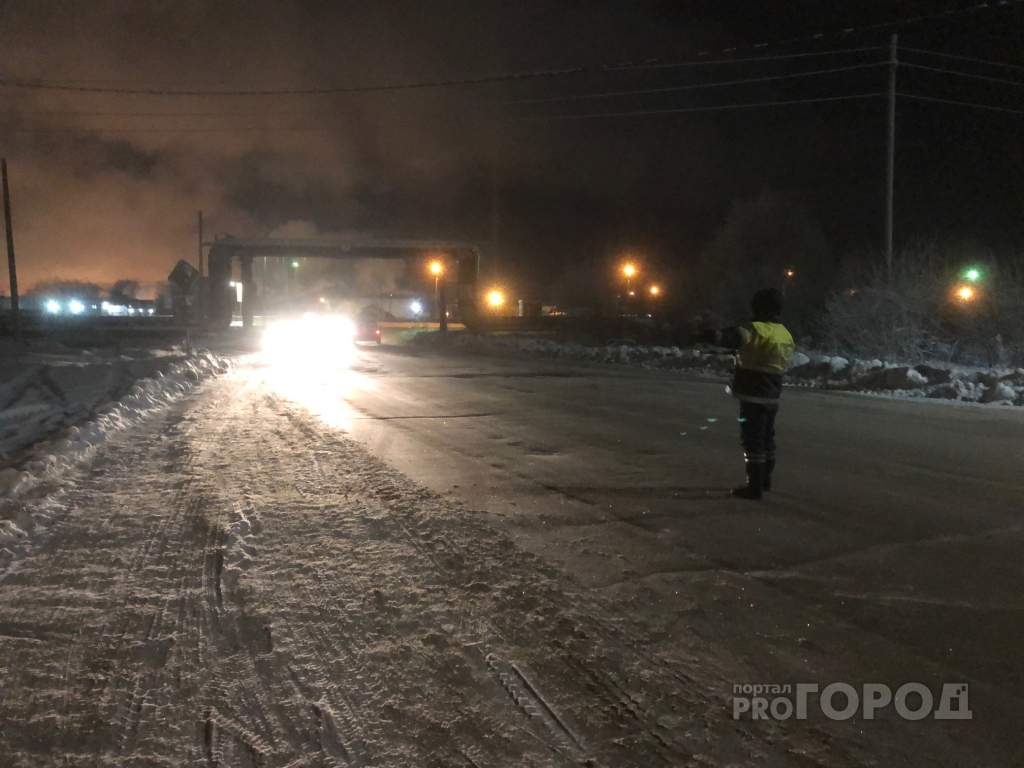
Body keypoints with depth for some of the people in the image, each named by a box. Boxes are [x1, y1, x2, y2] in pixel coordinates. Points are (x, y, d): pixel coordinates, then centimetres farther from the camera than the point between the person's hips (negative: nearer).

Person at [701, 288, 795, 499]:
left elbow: (730, 337, -32)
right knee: (767, 438, 21)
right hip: (772, 396, 9)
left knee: (752, 440, -4)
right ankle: (765, 479, 35)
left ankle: (754, 486, -3)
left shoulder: (757, 330, -17)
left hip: (754, 395, -9)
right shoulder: (785, 335, 9)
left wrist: (706, 335, -42)